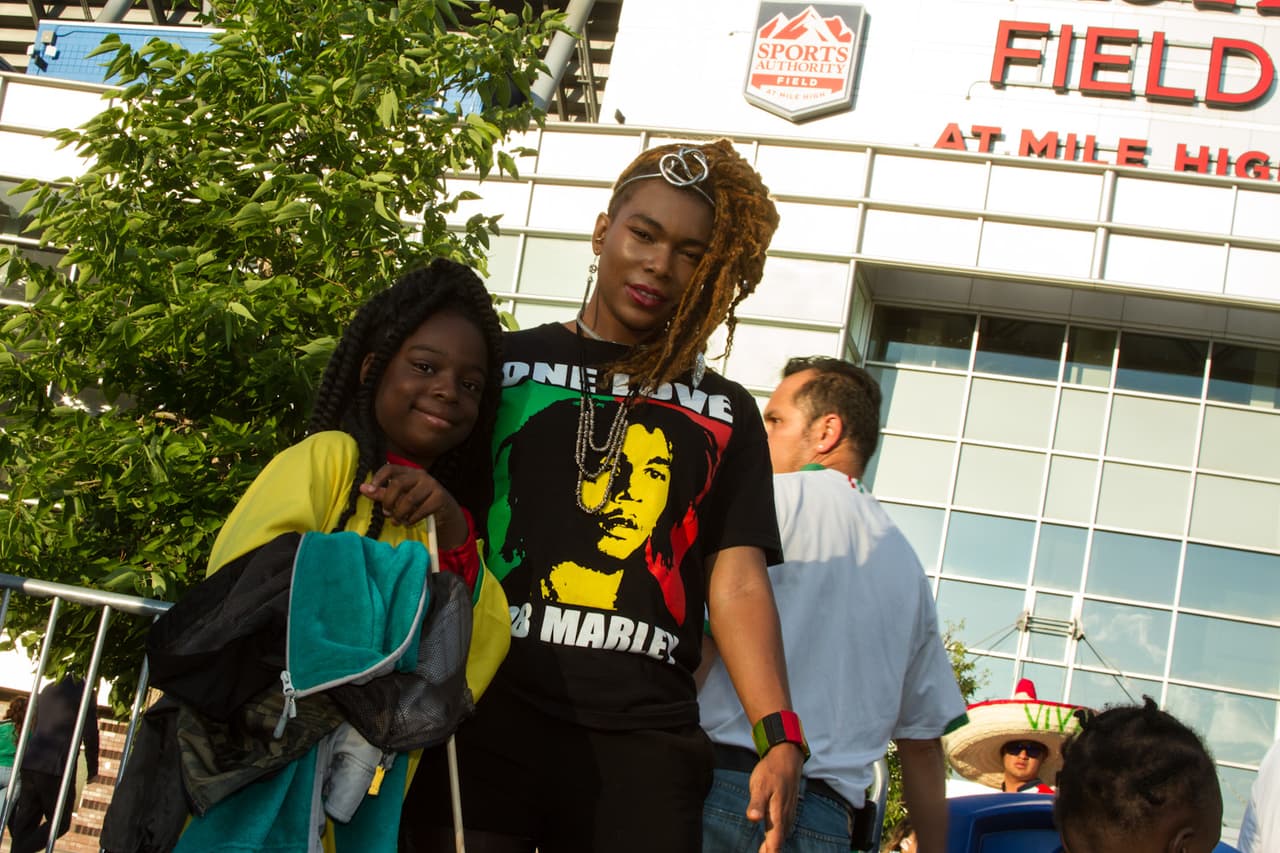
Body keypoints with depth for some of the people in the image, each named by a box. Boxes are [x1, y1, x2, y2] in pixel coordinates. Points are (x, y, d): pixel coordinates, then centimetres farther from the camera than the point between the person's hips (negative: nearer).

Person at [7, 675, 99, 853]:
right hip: (57, 768, -6)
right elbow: (90, 735, -4)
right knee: (59, 822, 3)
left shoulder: (47, 690, 18)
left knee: (26, 821, 10)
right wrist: (93, 769, 6)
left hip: (29, 763, 6)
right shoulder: (84, 693, -3)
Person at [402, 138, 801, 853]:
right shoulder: (503, 364, 13)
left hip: (643, 739, 1)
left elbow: (739, 581, 7)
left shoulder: (726, 413, 16)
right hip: (487, 714, -1)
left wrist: (780, 736, -7)